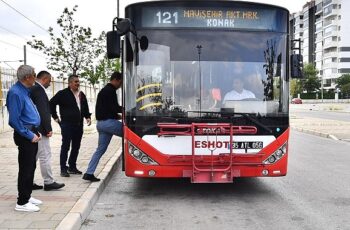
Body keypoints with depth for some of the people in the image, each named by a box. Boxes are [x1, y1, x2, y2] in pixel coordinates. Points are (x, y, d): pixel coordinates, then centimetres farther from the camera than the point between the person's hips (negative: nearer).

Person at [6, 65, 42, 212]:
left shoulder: (25, 91, 12)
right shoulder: (15, 92, -18)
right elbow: (14, 120, -22)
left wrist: (35, 132, 14)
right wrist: (30, 135, -17)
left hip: (32, 134, 10)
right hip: (25, 137, -10)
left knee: (31, 167, 16)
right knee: (26, 169, -3)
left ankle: (27, 196, 29)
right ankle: (22, 203, 7)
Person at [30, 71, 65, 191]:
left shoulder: (31, 89, 15)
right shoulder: (39, 90, -15)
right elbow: (43, 111, -20)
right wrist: (48, 129, -17)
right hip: (39, 129, -10)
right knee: (45, 156, -3)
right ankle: (49, 182, 2)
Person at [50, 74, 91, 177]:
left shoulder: (82, 95, 14)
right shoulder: (63, 94, -6)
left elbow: (85, 107, 24)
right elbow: (51, 104, -2)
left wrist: (87, 117, 9)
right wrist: (55, 117, -2)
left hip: (79, 125, 7)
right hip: (67, 124, -6)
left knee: (76, 147, 11)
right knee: (65, 147, -3)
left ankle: (72, 167, 22)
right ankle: (63, 169, 3)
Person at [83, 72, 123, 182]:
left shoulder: (104, 90, 23)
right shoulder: (110, 91, -10)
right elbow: (114, 108, -17)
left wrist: (117, 115, 19)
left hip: (101, 123, 10)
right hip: (108, 122, -10)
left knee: (100, 149, 11)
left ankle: (89, 173, 10)